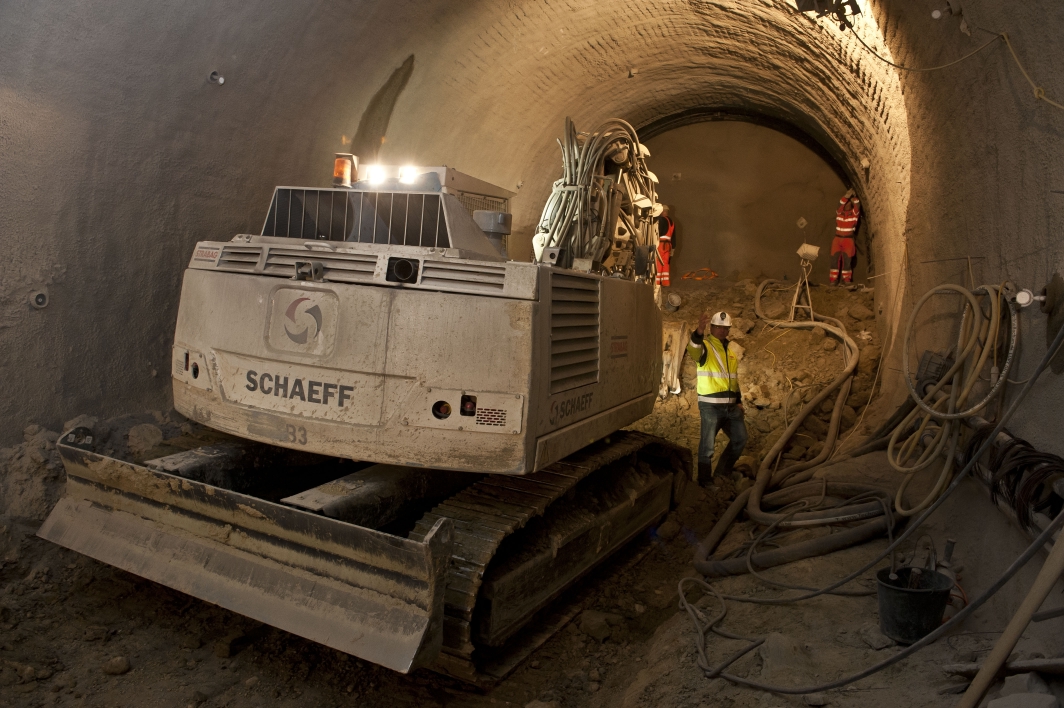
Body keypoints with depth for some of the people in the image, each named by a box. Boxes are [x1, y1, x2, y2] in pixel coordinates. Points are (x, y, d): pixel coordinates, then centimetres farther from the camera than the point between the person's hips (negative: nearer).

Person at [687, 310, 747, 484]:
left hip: (730, 406, 8)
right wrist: (698, 333, -55)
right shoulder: (705, 346, -9)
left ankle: (723, 472, 32)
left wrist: (739, 402, 16)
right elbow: (693, 350, -35)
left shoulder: (730, 351, 15)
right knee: (707, 445, -2)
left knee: (740, 439, 16)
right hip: (710, 406, -7)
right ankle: (704, 483, 10)